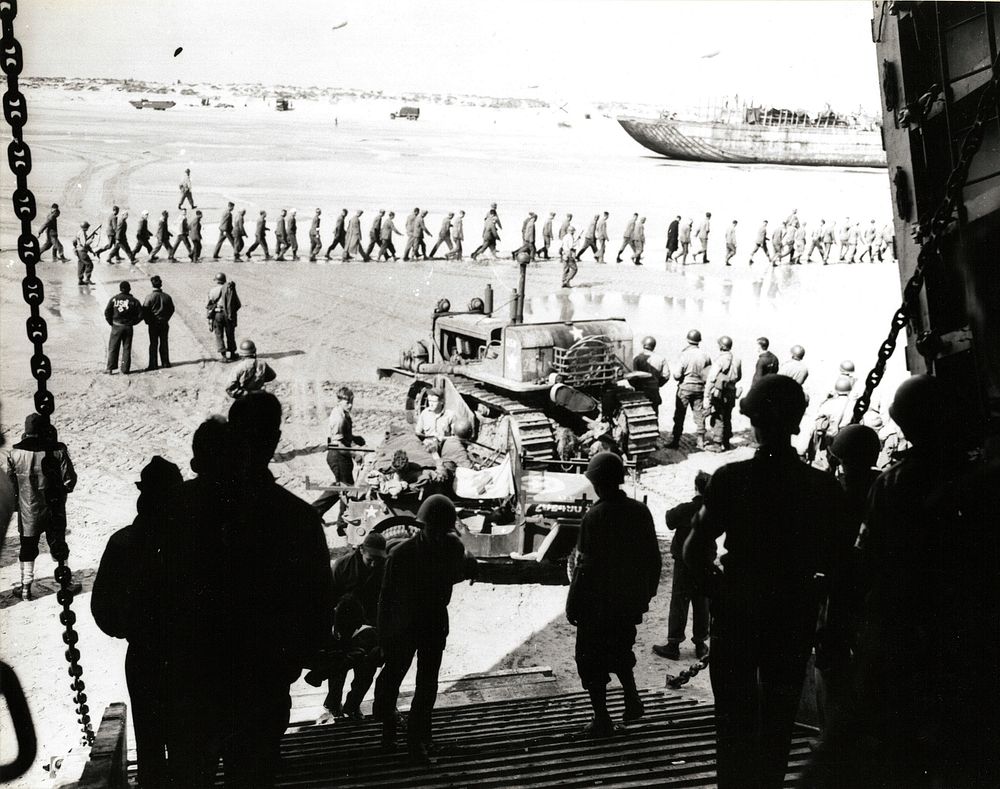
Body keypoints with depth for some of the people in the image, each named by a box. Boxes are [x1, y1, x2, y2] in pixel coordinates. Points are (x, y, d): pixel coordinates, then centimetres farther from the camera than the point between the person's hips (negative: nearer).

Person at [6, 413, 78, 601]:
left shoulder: (15, 453, -10)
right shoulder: (57, 452, -17)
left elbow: (11, 480, 2)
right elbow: (70, 479, -12)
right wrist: (62, 490, 9)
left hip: (27, 510, 1)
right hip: (54, 510, -1)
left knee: (27, 548, 15)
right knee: (58, 546, 14)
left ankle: (26, 588, 20)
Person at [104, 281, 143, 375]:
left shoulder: (114, 299, -3)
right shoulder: (133, 301, -3)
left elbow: (107, 312, -5)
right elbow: (140, 314, -5)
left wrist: (111, 323, 6)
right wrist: (132, 322, 6)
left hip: (116, 327, 0)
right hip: (128, 327, 0)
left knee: (113, 348, 8)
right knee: (126, 349, 7)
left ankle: (110, 368, 6)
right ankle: (125, 369, 8)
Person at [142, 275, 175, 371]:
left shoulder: (150, 297, -14)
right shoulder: (167, 296, -2)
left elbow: (144, 310, -12)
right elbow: (171, 309, 7)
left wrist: (147, 321, 2)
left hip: (153, 324, -3)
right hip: (164, 323, 3)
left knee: (153, 344, 3)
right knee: (164, 343, 11)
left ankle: (153, 364, 3)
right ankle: (165, 363, 15)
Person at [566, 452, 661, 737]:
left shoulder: (594, 517, -19)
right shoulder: (640, 511, -2)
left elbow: (586, 566, -18)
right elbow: (654, 559, 5)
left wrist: (572, 605, -9)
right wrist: (646, 594, 17)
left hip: (597, 606, -6)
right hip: (630, 602, 6)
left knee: (591, 660, 8)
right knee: (619, 650, 27)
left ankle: (602, 720, 10)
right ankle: (632, 700, 23)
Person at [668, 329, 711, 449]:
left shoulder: (684, 354, -14)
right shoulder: (705, 356, -4)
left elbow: (677, 375, -15)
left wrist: (675, 374, 8)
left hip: (685, 387, -3)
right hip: (699, 388, 3)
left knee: (679, 415, 5)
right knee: (699, 415, 10)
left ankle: (676, 441, 7)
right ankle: (701, 442, 11)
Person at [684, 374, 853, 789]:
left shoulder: (730, 479, -15)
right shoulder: (823, 487, -9)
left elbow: (695, 552, -18)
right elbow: (840, 563, -6)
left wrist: (717, 587, 0)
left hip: (736, 611, -2)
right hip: (795, 617, 2)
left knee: (735, 718, 12)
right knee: (779, 718, 18)